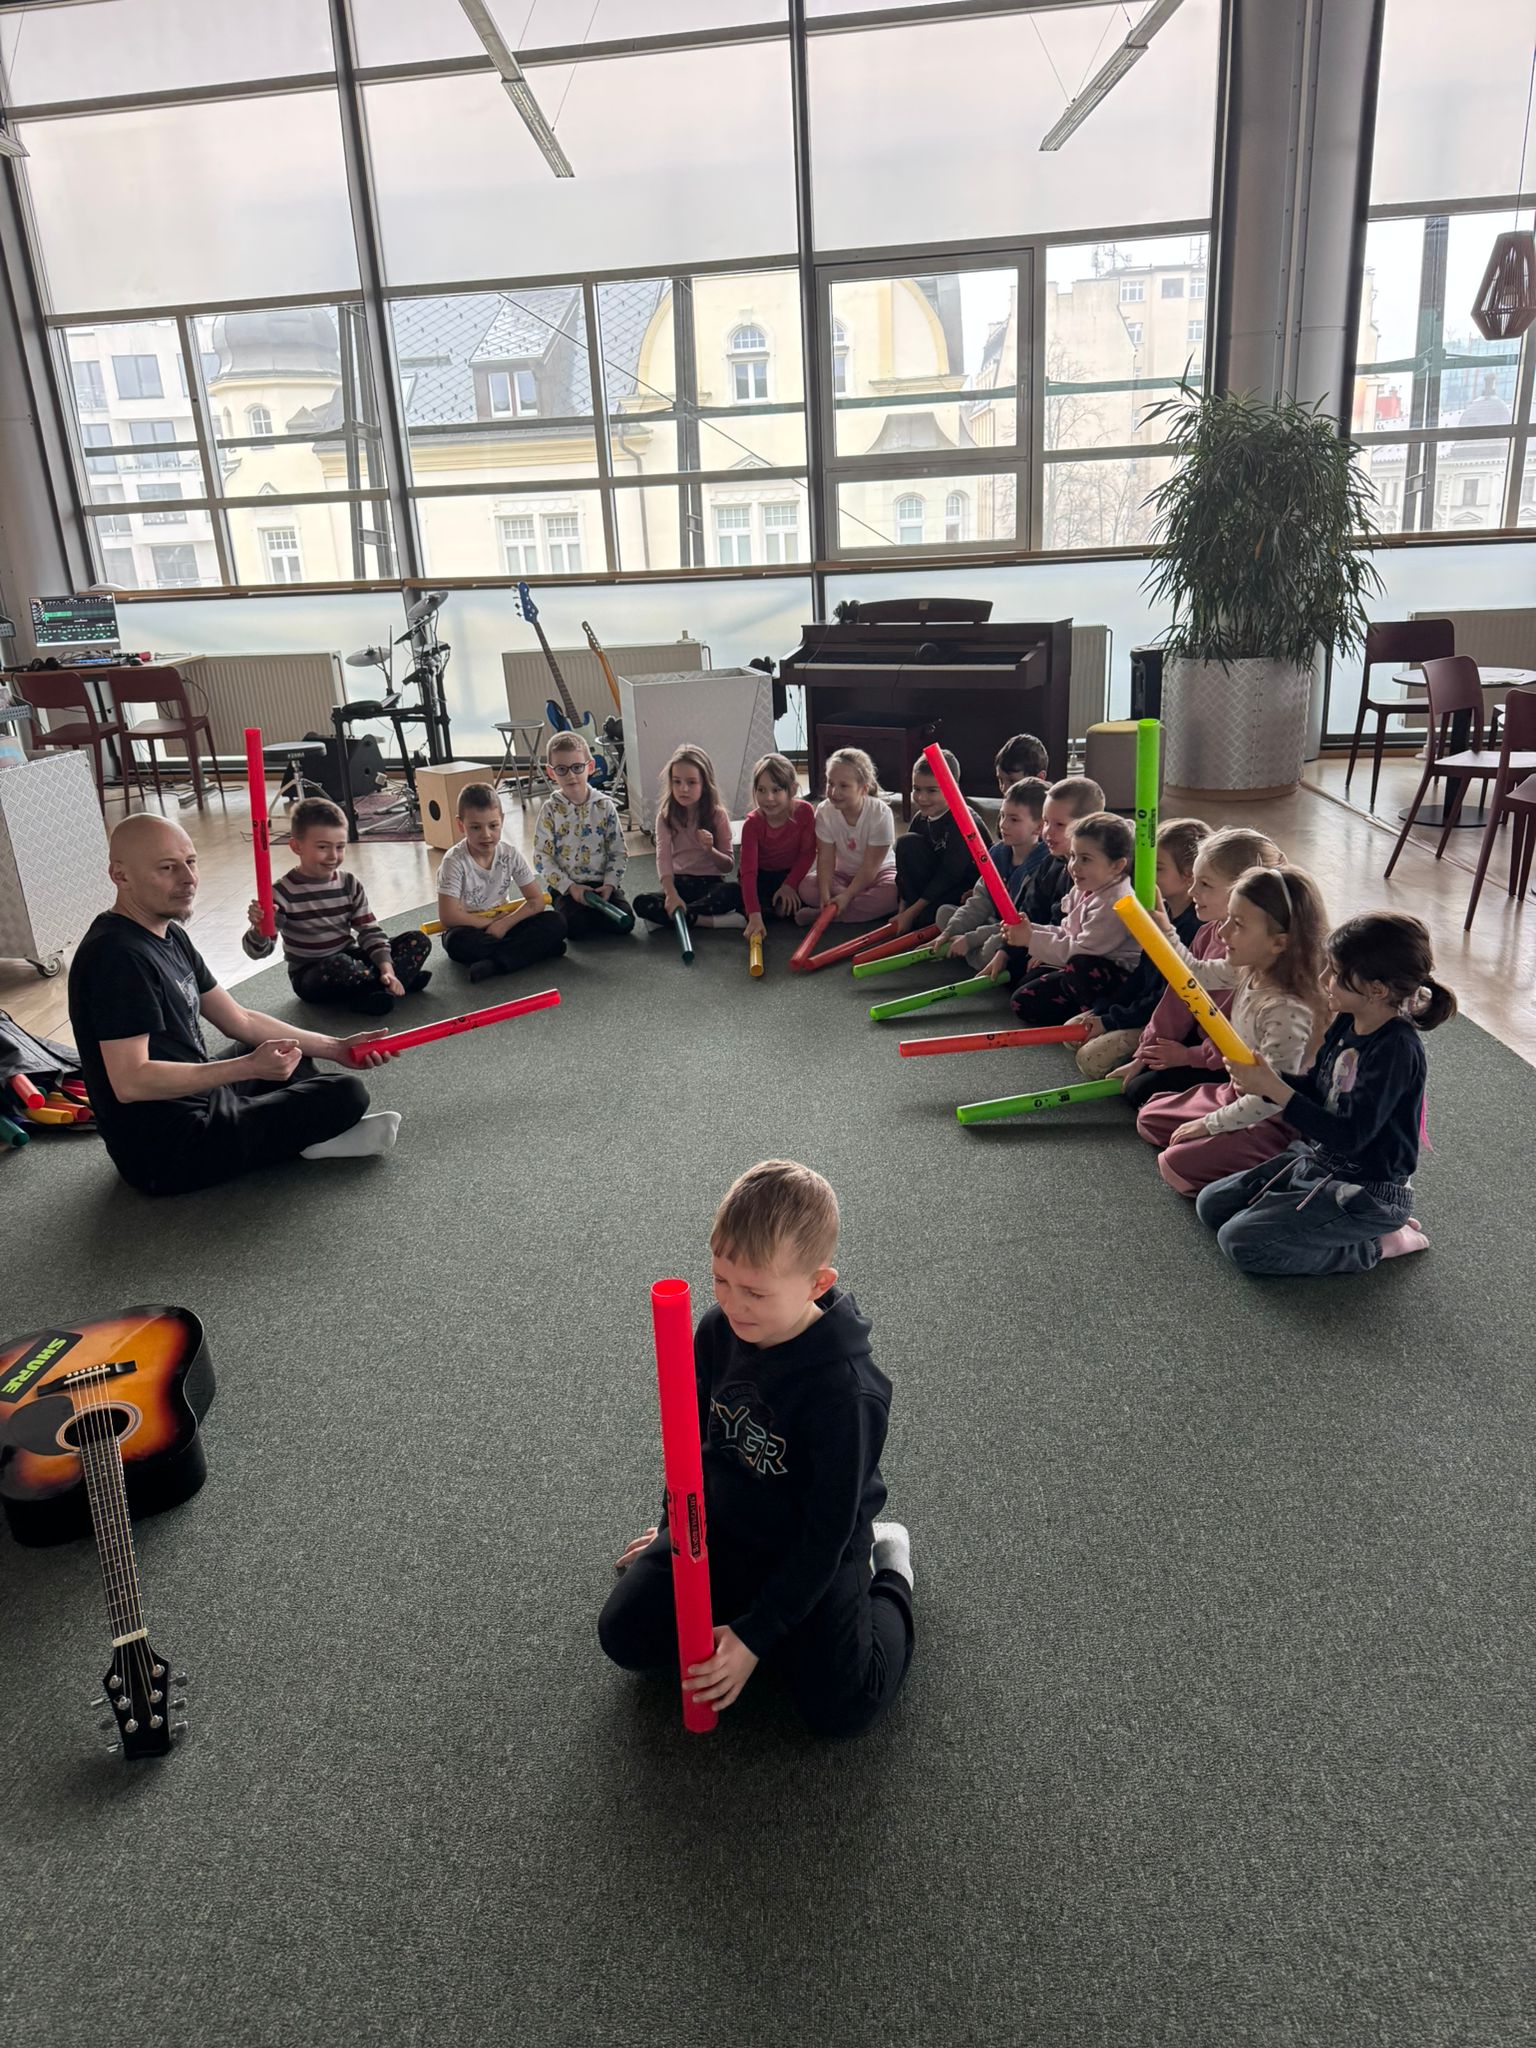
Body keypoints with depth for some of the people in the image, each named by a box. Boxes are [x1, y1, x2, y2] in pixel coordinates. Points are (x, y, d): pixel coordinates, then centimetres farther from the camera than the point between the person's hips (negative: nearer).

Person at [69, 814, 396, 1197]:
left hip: (196, 1103, 11)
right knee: (347, 1094, -16)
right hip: (169, 1155, -11)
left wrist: (336, 1048, 9)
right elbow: (129, 1082, -30)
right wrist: (250, 1067, -33)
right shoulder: (118, 956, -23)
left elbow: (240, 1020, 14)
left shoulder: (169, 935, 9)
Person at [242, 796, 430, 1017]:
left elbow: (369, 930, 0)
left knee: (418, 941, -6)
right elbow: (258, 951, -16)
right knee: (340, 967, -40)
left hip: (350, 959, 5)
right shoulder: (284, 892, -14)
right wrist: (260, 928, -40)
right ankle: (403, 979, -14)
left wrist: (386, 966, -16)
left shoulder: (350, 884, 0)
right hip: (310, 976, -5)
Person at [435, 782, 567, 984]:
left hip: (503, 921, 4)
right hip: (470, 929, -3)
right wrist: (492, 921, -17)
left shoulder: (511, 854, -8)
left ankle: (494, 963, -30)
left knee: (555, 922, -20)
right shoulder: (455, 861, -18)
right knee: (458, 943, -39)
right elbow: (448, 916, -22)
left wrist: (504, 923, -22)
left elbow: (536, 901, -8)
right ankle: (534, 948, -26)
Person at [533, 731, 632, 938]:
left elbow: (618, 852, 3)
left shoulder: (605, 806, 1)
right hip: (566, 886, -2)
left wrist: (609, 884, -11)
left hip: (602, 884, 2)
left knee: (624, 922, -20)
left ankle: (594, 908, 9)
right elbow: (542, 857, -6)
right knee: (577, 928, -27)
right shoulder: (550, 810, -3)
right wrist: (570, 886, -15)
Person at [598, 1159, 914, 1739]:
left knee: (841, 1708, -14)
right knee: (625, 1636, -2)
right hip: (720, 1525, 5)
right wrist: (676, 1527, 17)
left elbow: (825, 1533, -23)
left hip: (814, 1553, -5)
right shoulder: (717, 1330, -13)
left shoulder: (846, 1392, -31)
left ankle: (886, 1570, 12)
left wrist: (755, 1636, -20)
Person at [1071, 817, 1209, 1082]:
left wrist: (1110, 1022, -16)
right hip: (1142, 1008, 10)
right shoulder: (1161, 913, 7)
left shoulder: (1195, 927, -23)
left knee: (1092, 1059, -20)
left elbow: (1169, 997, -21)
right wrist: (1101, 1010, 6)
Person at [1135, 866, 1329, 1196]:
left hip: (1271, 1121, -9)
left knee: (1176, 1165, -18)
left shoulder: (1289, 1011, -34)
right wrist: (1165, 932, 7)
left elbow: (1270, 1098, -30)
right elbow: (1197, 974, 14)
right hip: (1236, 1094, 9)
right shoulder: (1251, 970, -9)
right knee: (1149, 1119, 17)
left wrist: (1209, 1124, -20)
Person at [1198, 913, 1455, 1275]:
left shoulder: (1396, 1049, -26)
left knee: (1240, 1241, -16)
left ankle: (1374, 1245, -1)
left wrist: (1274, 1089, -28)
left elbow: (1349, 1136, -28)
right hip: (1317, 1160, 9)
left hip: (1367, 1191, -9)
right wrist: (1263, 1078, -11)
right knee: (1212, 1204, 8)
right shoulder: (1347, 1022, -2)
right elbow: (1315, 1088, 10)